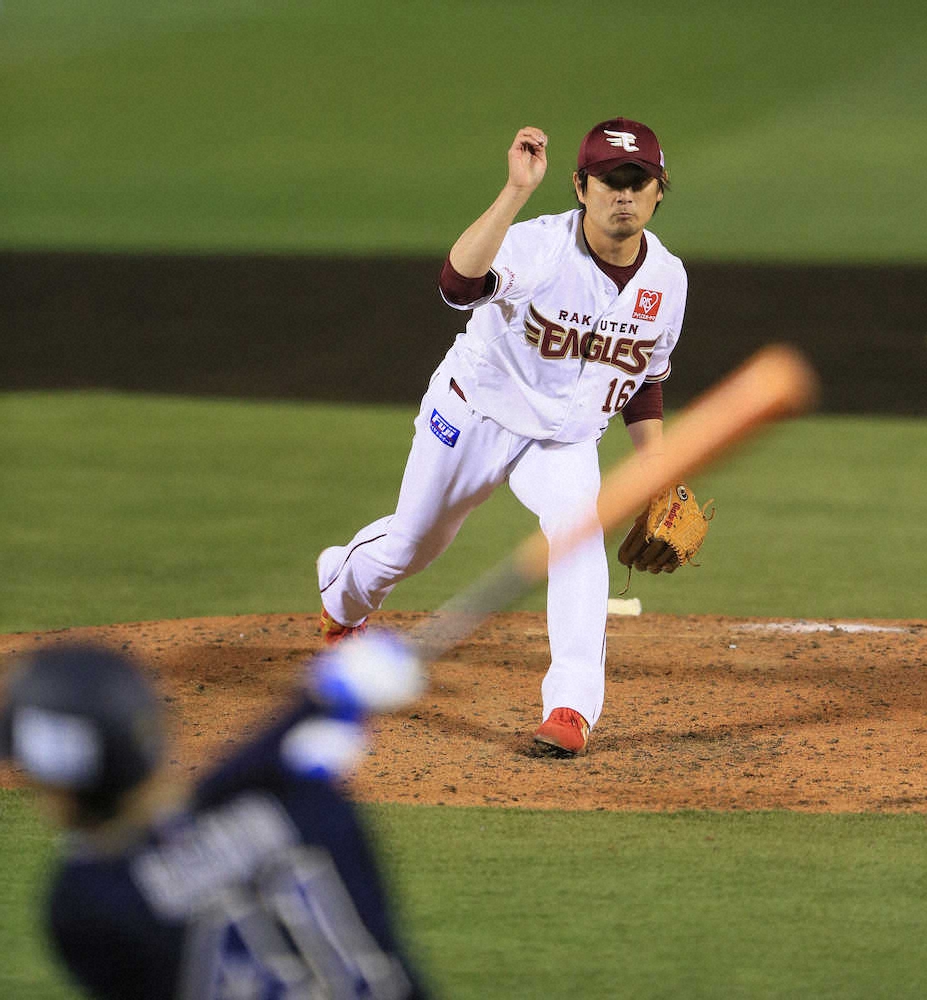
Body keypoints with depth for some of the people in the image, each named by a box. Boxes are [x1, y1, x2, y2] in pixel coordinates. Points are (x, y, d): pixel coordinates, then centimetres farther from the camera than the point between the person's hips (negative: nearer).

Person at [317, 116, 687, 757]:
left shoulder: (666, 277, -10)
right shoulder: (537, 247, -29)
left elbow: (645, 383, 7)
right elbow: (459, 283, -51)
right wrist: (517, 192, -59)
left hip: (566, 443, 3)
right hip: (474, 417, -3)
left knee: (577, 529, -27)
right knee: (412, 544, 17)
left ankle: (571, 708, -30)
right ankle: (343, 592, 54)